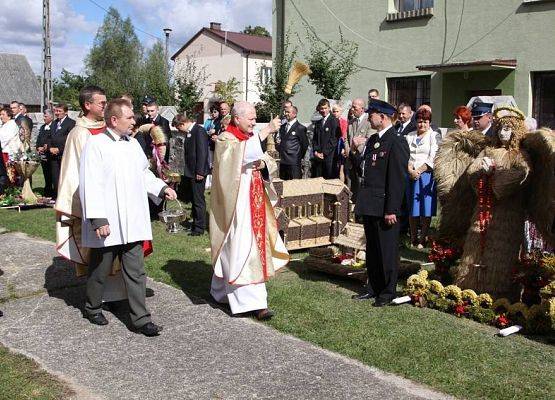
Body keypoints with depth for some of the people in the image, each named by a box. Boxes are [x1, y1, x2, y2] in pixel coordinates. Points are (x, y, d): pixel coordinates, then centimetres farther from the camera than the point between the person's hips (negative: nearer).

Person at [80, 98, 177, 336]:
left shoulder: (133, 144, 10)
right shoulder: (96, 145, -10)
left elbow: (144, 174, 22)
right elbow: (90, 185, -15)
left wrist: (161, 188, 5)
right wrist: (98, 220, -20)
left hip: (132, 222, 6)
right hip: (107, 224, -5)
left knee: (135, 271, 6)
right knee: (100, 269, 12)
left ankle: (140, 318, 11)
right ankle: (93, 307, 34)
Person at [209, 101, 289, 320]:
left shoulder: (251, 137, 13)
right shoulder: (225, 140, -10)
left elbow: (268, 160, 16)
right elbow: (242, 154, -30)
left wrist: (263, 163, -8)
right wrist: (266, 131, -31)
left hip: (254, 202, 8)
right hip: (236, 205, -8)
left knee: (253, 246, 12)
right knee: (241, 250, -9)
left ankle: (222, 290, 27)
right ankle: (252, 301, -9)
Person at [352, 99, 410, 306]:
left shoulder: (396, 141, -13)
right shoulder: (372, 140, 14)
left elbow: (398, 178, -18)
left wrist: (391, 209, -20)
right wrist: (355, 154, 4)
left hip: (384, 207, -9)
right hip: (369, 205, 9)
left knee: (387, 249, 3)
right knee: (372, 249, 16)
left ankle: (388, 291, 15)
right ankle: (374, 288, 28)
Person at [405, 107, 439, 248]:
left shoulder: (434, 136, 2)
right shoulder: (410, 136, 14)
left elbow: (433, 158, -7)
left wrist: (418, 171, -12)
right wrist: (410, 170, -10)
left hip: (426, 175, -3)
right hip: (411, 176, 3)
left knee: (425, 209, -3)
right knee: (412, 208, 4)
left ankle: (423, 238, 4)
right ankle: (413, 238, 13)